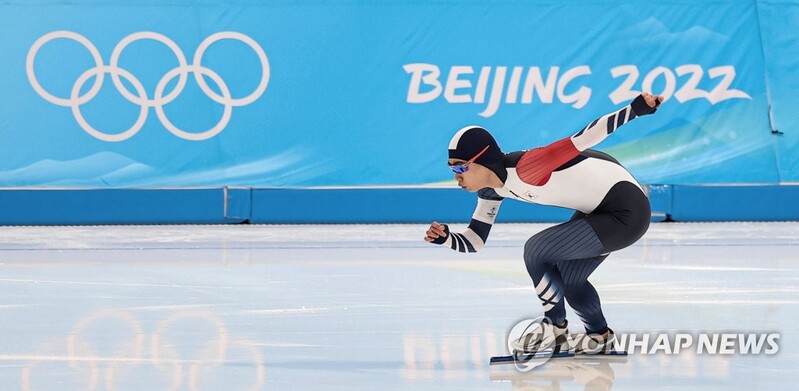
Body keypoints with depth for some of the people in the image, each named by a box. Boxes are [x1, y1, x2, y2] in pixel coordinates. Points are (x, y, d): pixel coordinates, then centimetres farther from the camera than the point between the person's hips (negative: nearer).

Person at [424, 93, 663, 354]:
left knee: (537, 250, -12)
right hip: (598, 211, 9)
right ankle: (600, 336, 37)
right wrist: (445, 238, -16)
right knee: (567, 280, 14)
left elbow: (582, 140, -35)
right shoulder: (491, 190, 0)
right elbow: (474, 242, 6)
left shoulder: (525, 168, -28)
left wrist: (636, 110, -43)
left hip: (625, 212, -9)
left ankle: (555, 326, 7)